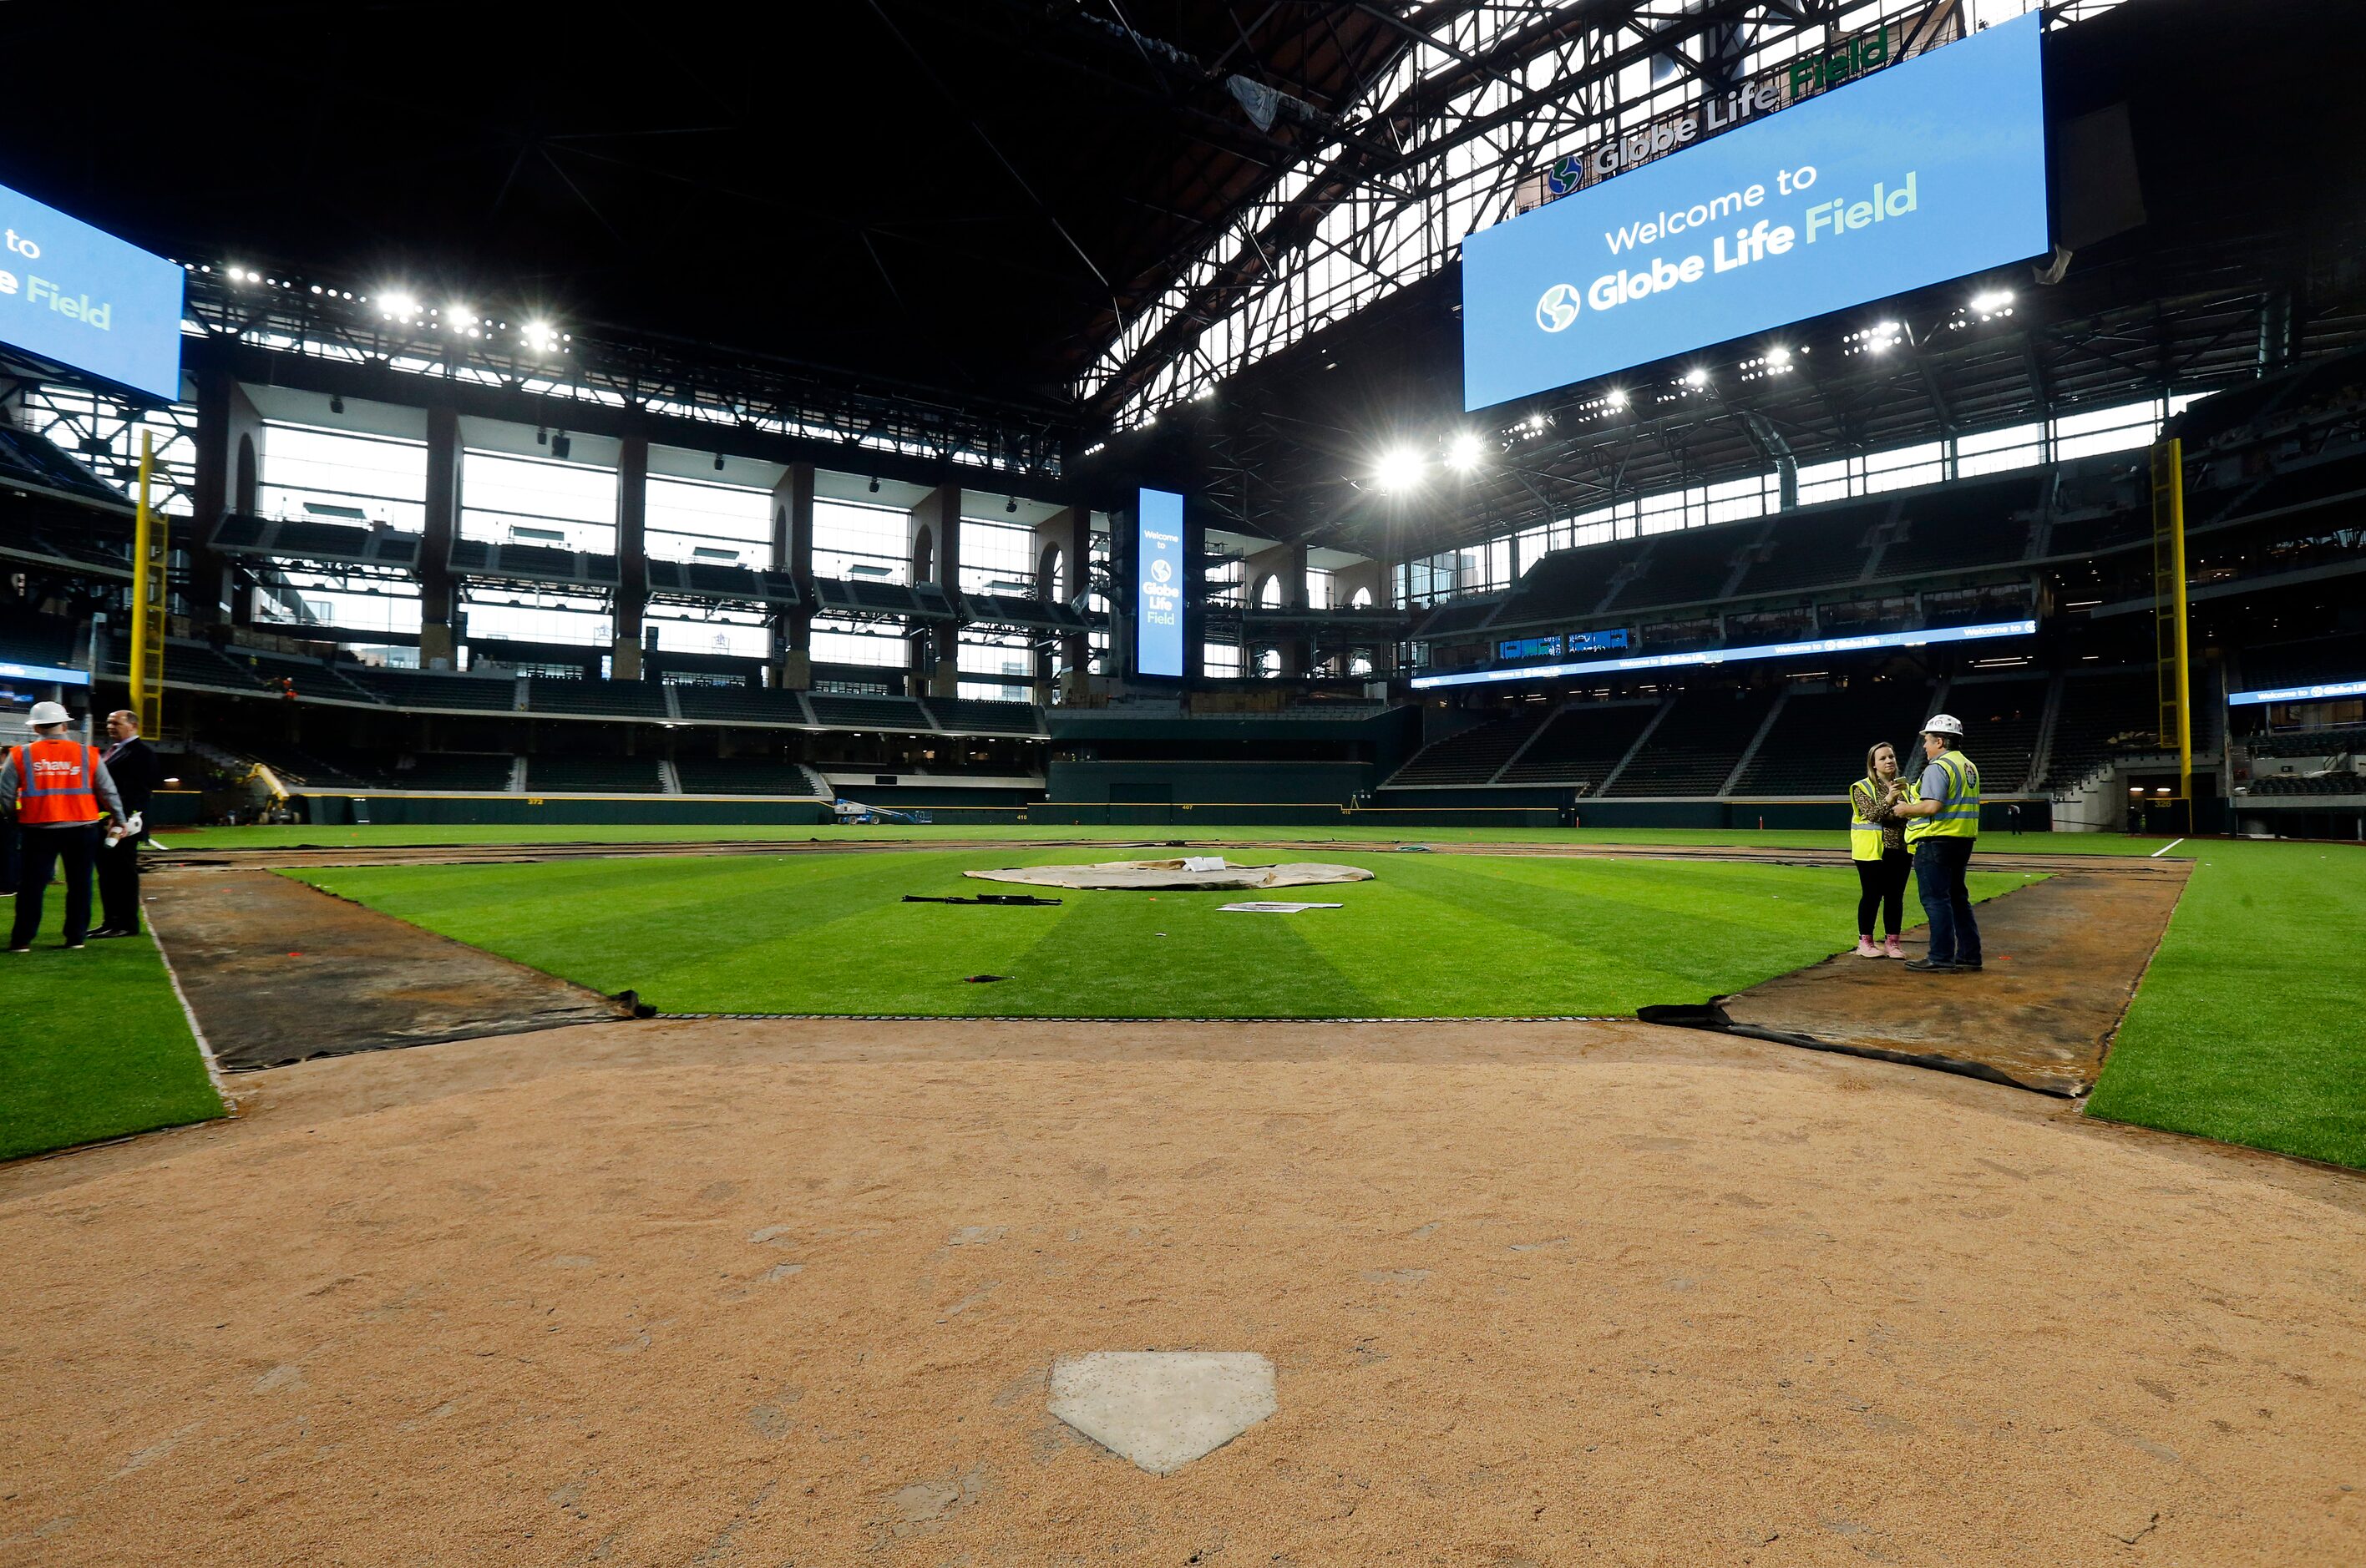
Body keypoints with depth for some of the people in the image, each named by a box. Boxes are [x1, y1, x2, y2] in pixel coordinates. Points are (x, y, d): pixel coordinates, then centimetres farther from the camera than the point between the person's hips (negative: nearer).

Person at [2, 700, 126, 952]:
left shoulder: (20, 756, -1)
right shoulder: (87, 754, 0)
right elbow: (108, 791, 4)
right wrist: (119, 819, 15)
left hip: (38, 830, 0)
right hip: (81, 829, 0)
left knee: (31, 885, 7)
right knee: (79, 884, 8)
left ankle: (22, 940, 9)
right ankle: (76, 937, 11)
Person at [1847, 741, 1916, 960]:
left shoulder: (1906, 786, 12)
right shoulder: (1862, 787, -1)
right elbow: (1872, 814, -12)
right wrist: (1889, 798, -26)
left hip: (1900, 850, 4)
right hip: (1872, 851, -4)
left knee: (1895, 896, 5)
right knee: (1872, 895, -2)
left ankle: (1892, 942, 14)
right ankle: (1865, 942, 6)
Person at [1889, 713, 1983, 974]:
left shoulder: (1938, 767, -14)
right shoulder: (1969, 767, 18)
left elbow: (1933, 806, -24)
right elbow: (1956, 805, 20)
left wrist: (1906, 809, -7)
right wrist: (1913, 808, 19)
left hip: (1936, 841, -10)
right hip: (1962, 841, 10)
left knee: (1935, 899, -6)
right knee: (1957, 898, 16)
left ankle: (1941, 958, -5)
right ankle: (1969, 955, 20)